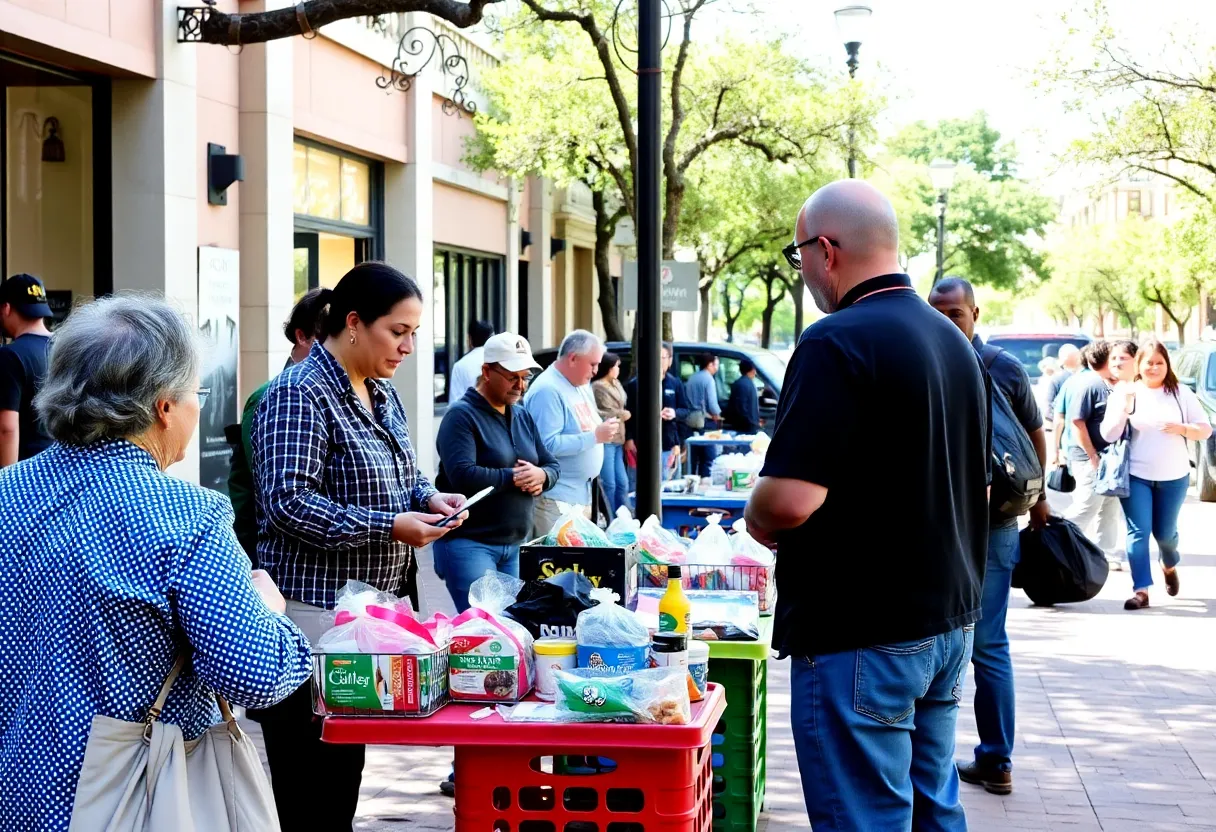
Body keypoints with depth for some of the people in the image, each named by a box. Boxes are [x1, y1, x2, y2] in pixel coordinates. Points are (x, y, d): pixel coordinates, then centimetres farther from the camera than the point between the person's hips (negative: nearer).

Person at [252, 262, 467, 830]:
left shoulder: (382, 393, 14)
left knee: (347, 768, 13)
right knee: (306, 785, -4)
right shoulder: (299, 394, -14)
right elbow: (288, 502, -22)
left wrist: (426, 499, 3)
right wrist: (388, 527, -23)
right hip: (314, 612, -9)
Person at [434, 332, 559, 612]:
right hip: (468, 543, -8)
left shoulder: (522, 417, 16)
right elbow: (462, 475, -23)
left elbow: (552, 466, 18)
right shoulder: (462, 416, -10)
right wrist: (514, 477, -12)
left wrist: (541, 476, -7)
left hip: (513, 546, 8)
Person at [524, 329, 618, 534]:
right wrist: (595, 437, -23)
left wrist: (603, 430, 6)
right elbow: (548, 444, -26)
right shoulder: (547, 390, -18)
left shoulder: (583, 386, 14)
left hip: (582, 492, 10)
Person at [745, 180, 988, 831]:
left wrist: (758, 520, -4)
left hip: (862, 636, -9)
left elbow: (791, 499, -24)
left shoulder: (837, 344, -17)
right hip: (948, 623, 9)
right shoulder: (955, 344, 12)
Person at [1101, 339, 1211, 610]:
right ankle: (1141, 591, -8)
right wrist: (1124, 406, -23)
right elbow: (1108, 435, -9)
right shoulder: (1125, 392, -3)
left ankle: (1170, 566, 45)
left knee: (1165, 532, 13)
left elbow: (1205, 430, 2)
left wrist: (1182, 429, -17)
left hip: (1173, 477, 1)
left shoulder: (1181, 394, 1)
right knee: (1138, 532, -10)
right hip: (1136, 476, -1)